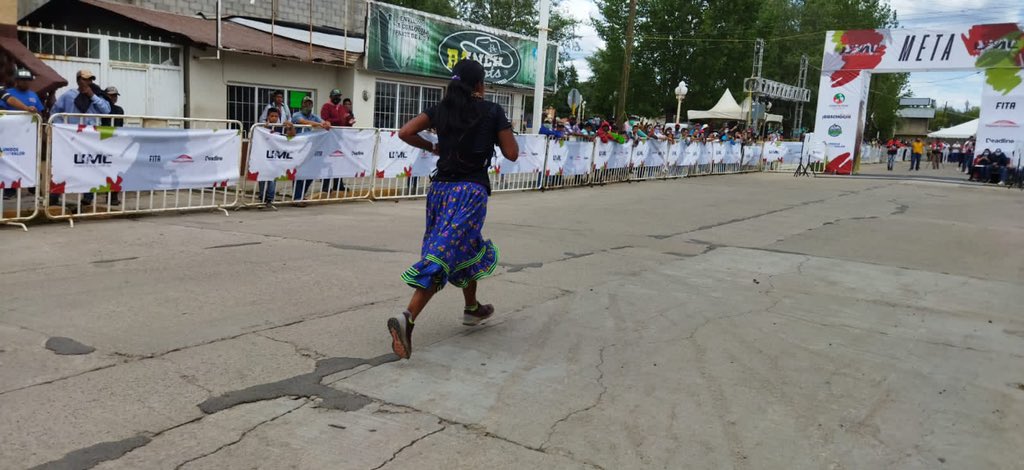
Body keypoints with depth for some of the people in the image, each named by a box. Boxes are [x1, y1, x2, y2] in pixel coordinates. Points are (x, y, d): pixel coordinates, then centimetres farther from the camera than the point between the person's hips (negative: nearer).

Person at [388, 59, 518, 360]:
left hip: (441, 188, 6)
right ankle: (407, 318, -15)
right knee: (443, 255, -7)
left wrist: (432, 147, 15)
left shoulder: (441, 109, 9)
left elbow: (405, 132, 0)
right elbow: (512, 154, 1)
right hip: (471, 190, -6)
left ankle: (472, 308, 26)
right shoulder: (492, 111, -1)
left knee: (470, 248, 20)